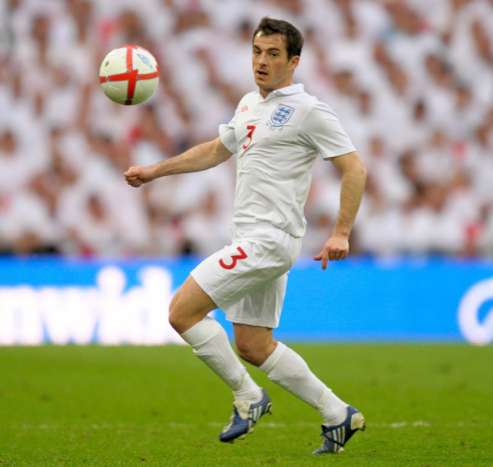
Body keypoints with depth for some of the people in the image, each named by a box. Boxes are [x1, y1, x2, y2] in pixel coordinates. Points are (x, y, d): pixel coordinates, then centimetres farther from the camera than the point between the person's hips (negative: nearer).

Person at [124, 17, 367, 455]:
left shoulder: (308, 111, -10)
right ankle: (338, 415, 17)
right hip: (253, 239, 9)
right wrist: (154, 171, 25)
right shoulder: (249, 104, 16)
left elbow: (355, 169, -11)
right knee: (253, 347, 11)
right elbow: (216, 150, 30)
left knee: (182, 311, -13)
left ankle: (248, 397, -1)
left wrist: (341, 233, -17)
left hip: (268, 239, -9)